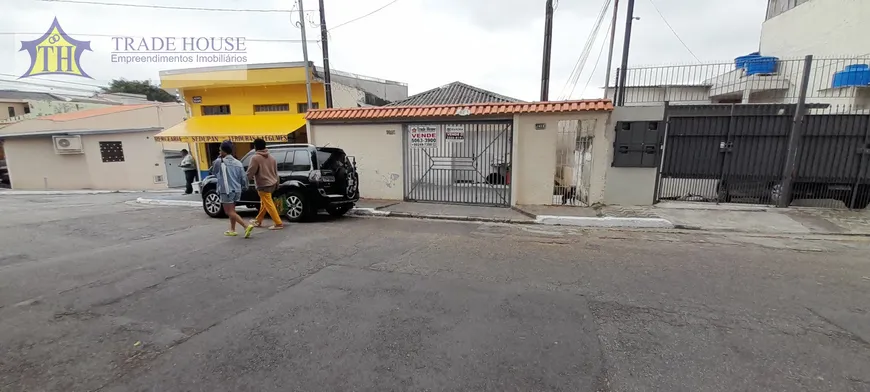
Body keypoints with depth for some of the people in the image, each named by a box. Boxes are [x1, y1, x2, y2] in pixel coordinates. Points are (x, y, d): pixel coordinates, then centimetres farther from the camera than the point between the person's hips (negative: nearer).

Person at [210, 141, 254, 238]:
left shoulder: (220, 162, -10)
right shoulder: (238, 163, 3)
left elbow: (213, 171, 10)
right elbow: (244, 179, 2)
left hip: (226, 191, -6)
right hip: (236, 191, 6)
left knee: (230, 212, -3)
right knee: (232, 211, 20)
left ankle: (246, 226, -18)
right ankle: (232, 230, 27)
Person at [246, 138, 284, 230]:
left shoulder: (255, 158, -13)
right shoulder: (271, 157, 10)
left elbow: (250, 173, -13)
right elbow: (275, 172, 14)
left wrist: (250, 176, 9)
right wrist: (276, 183, 20)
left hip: (263, 185, -8)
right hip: (272, 183, 9)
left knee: (269, 205, -4)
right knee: (264, 203, 20)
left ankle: (278, 223, -5)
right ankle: (258, 221, 34)